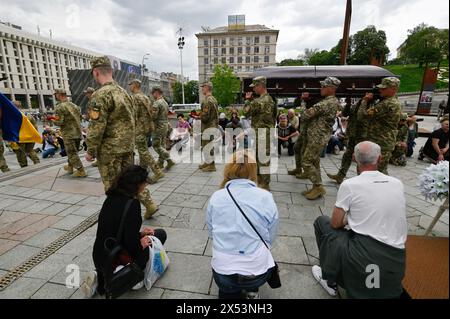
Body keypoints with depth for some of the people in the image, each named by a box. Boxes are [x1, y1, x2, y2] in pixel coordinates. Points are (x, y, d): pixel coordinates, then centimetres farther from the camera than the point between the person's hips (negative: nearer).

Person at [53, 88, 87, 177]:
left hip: (69, 134, -7)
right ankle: (70, 167, 34)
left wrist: (52, 119, 3)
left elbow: (59, 122, -16)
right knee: (73, 151, 20)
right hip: (78, 132, 7)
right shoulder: (74, 105, 10)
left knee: (72, 153, -1)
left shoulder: (60, 107, -12)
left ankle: (81, 171, -3)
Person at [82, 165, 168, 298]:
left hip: (99, 257, 7)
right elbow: (130, 242, -25)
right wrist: (140, 244, -4)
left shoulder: (111, 198, 0)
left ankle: (101, 276, 12)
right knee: (160, 234, 7)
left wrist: (139, 233, 7)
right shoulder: (132, 203, -25)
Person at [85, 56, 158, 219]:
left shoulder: (101, 95, -16)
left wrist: (90, 151, -8)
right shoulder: (123, 92, 8)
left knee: (113, 186, 7)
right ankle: (149, 204, 18)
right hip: (128, 146, 7)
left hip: (109, 149, -7)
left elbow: (97, 127, -19)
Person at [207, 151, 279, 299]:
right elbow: (270, 239, 0)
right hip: (257, 271, -1)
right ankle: (251, 290, 19)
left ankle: (230, 293, 14)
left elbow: (212, 233, 5)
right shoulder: (266, 197, -12)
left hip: (222, 272, 2)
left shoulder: (216, 197, -7)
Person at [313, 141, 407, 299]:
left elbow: (335, 224, -5)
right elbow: (387, 216, 17)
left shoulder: (349, 184, -13)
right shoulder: (398, 184, 2)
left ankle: (330, 281, 20)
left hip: (364, 257, -6)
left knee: (321, 221, 14)